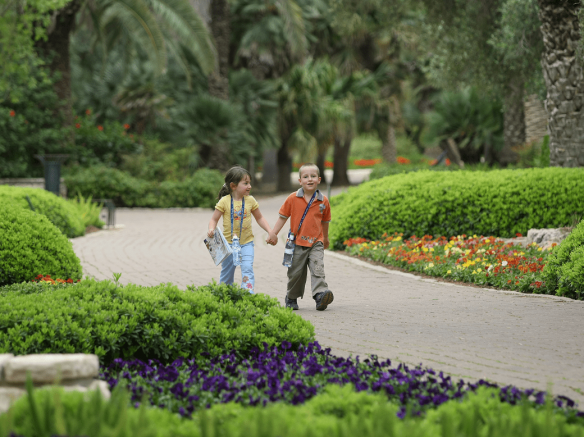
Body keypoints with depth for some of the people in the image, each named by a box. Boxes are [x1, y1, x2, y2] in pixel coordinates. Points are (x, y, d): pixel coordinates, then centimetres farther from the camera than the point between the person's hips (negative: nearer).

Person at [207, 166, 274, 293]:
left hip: (246, 242, 1)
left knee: (247, 267, -17)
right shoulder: (224, 201, -9)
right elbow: (214, 219, -4)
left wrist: (270, 231, 1)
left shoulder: (250, 200, 0)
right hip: (228, 243, -1)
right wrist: (211, 229, -25)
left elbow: (259, 218, 12)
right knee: (226, 272, 9)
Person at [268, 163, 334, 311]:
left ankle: (320, 294, -27)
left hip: (316, 243, 0)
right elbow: (283, 216, 6)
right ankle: (291, 298, 26)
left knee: (318, 269, -17)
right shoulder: (293, 199, -2)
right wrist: (273, 233, 0)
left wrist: (326, 238, 27)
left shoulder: (323, 201, 1)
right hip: (297, 243, 0)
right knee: (295, 272, 8)